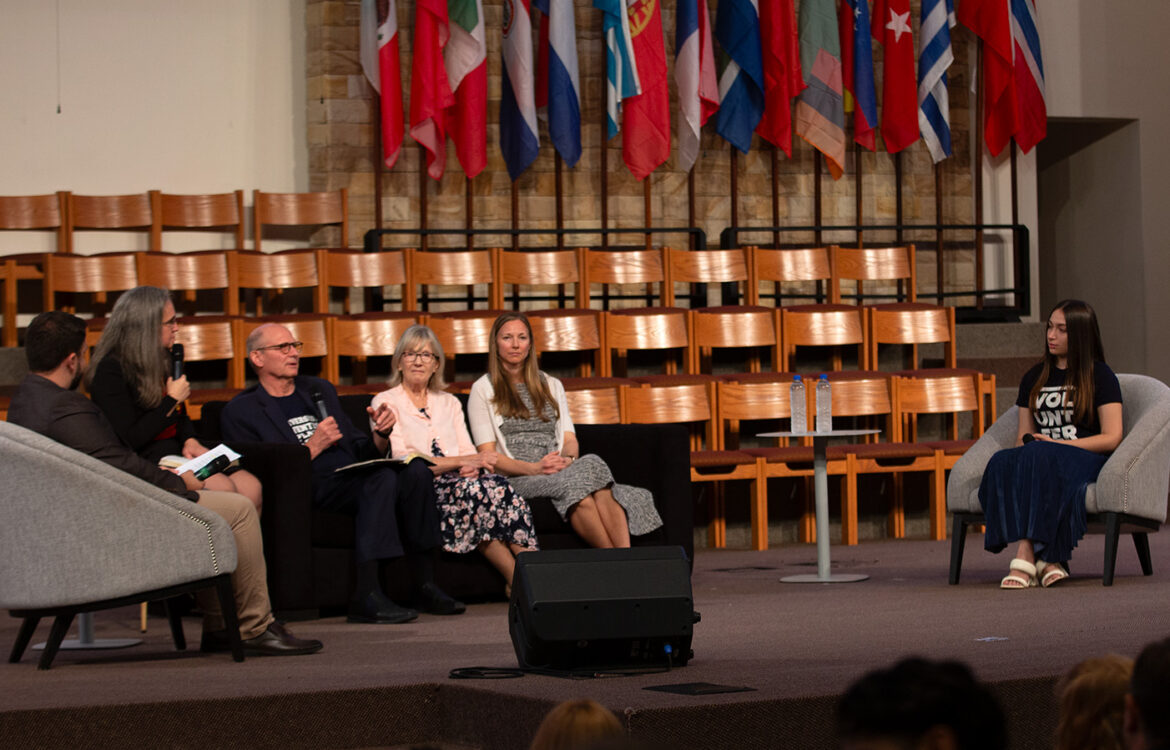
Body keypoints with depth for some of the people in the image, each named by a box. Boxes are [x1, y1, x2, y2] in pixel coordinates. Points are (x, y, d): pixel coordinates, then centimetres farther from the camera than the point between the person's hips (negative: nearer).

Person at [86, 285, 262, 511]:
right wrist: (172, 400, -10)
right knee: (224, 488, -29)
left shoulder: (163, 358, 14)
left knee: (250, 487, -16)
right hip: (143, 460, -8)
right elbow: (129, 439, -18)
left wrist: (190, 440, 2)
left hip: (175, 451, 8)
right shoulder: (110, 370, -12)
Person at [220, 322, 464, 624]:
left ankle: (424, 585, -21)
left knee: (415, 470, -23)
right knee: (382, 478, -33)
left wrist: (382, 433, 3)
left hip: (355, 475, 6)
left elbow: (360, 450, 25)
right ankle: (366, 596, -39)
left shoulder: (320, 389, 26)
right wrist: (313, 447, -12)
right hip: (310, 489, -6)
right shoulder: (240, 411, 6)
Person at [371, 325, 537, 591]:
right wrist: (461, 461, -12)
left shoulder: (449, 403, 25)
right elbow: (401, 461, -6)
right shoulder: (386, 402, 7)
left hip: (459, 479, 4)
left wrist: (474, 466, -12)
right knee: (472, 490, -35)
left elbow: (468, 450, 14)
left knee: (498, 486, -31)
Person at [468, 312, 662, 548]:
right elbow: (487, 455, 0)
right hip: (516, 480, -3)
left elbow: (570, 440, 15)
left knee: (591, 463, -35)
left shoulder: (551, 385, 25)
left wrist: (567, 459, -10)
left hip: (561, 471, 3)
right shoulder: (483, 390, 10)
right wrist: (533, 468, -16)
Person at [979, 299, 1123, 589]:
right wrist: (1029, 442, -5)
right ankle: (1044, 560, -43)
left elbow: (1112, 437, -2)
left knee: (1038, 458, -38)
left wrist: (1056, 444, -11)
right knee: (1002, 463, -32)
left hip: (1086, 460, -4)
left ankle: (1026, 556, -44)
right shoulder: (1034, 378, 22)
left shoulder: (1100, 377, 7)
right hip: (1041, 460, 4)